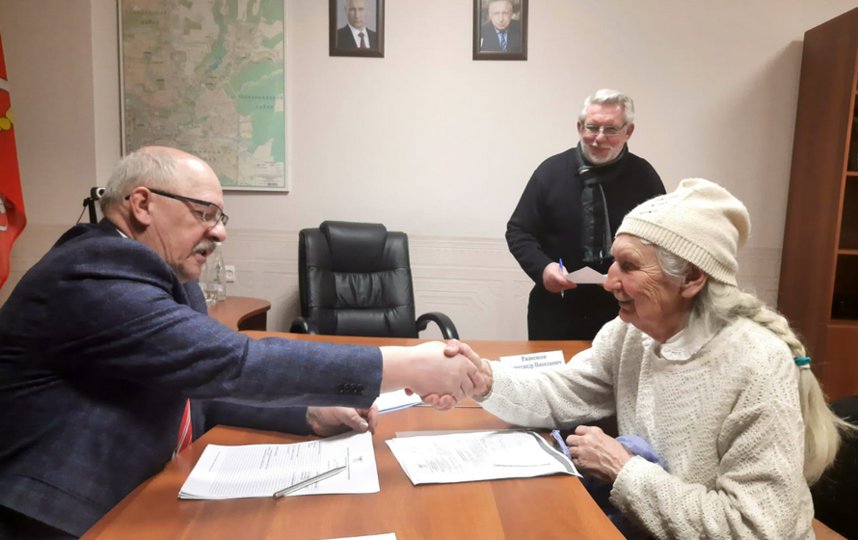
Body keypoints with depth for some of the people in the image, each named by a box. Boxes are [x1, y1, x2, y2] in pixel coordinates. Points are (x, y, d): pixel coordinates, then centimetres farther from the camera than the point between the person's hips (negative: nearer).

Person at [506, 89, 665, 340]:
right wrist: (542, 267, -18)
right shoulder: (551, 171, -3)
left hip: (622, 311, 1)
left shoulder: (643, 176, 0)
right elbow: (518, 231, 0)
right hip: (556, 310, 0)